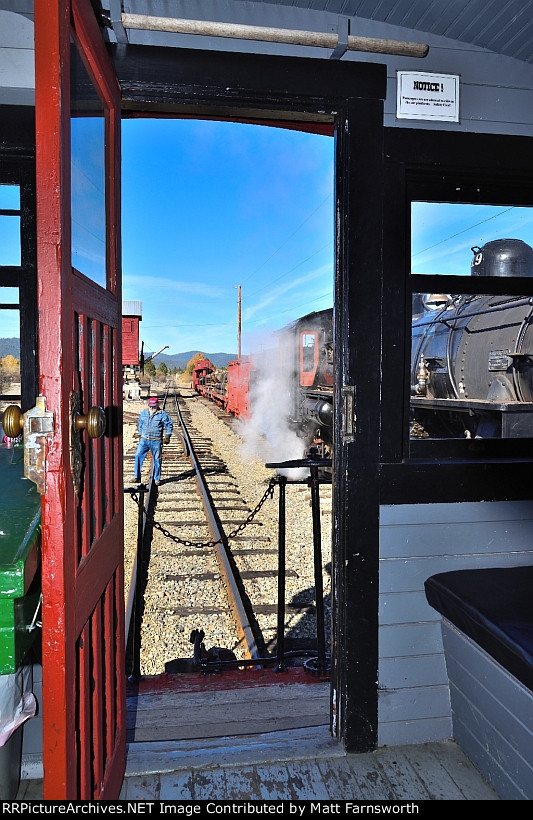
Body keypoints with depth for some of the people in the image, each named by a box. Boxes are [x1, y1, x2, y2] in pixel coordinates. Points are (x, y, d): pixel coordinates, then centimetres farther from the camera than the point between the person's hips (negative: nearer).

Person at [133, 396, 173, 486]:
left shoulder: (162, 414, -6)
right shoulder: (143, 413, 4)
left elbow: (169, 425, 3)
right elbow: (139, 423, 21)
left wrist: (167, 436, 1)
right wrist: (140, 434, 19)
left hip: (156, 441, -2)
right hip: (144, 440, 2)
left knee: (157, 459, 5)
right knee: (138, 456, -10)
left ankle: (157, 479, 18)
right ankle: (136, 477, -4)